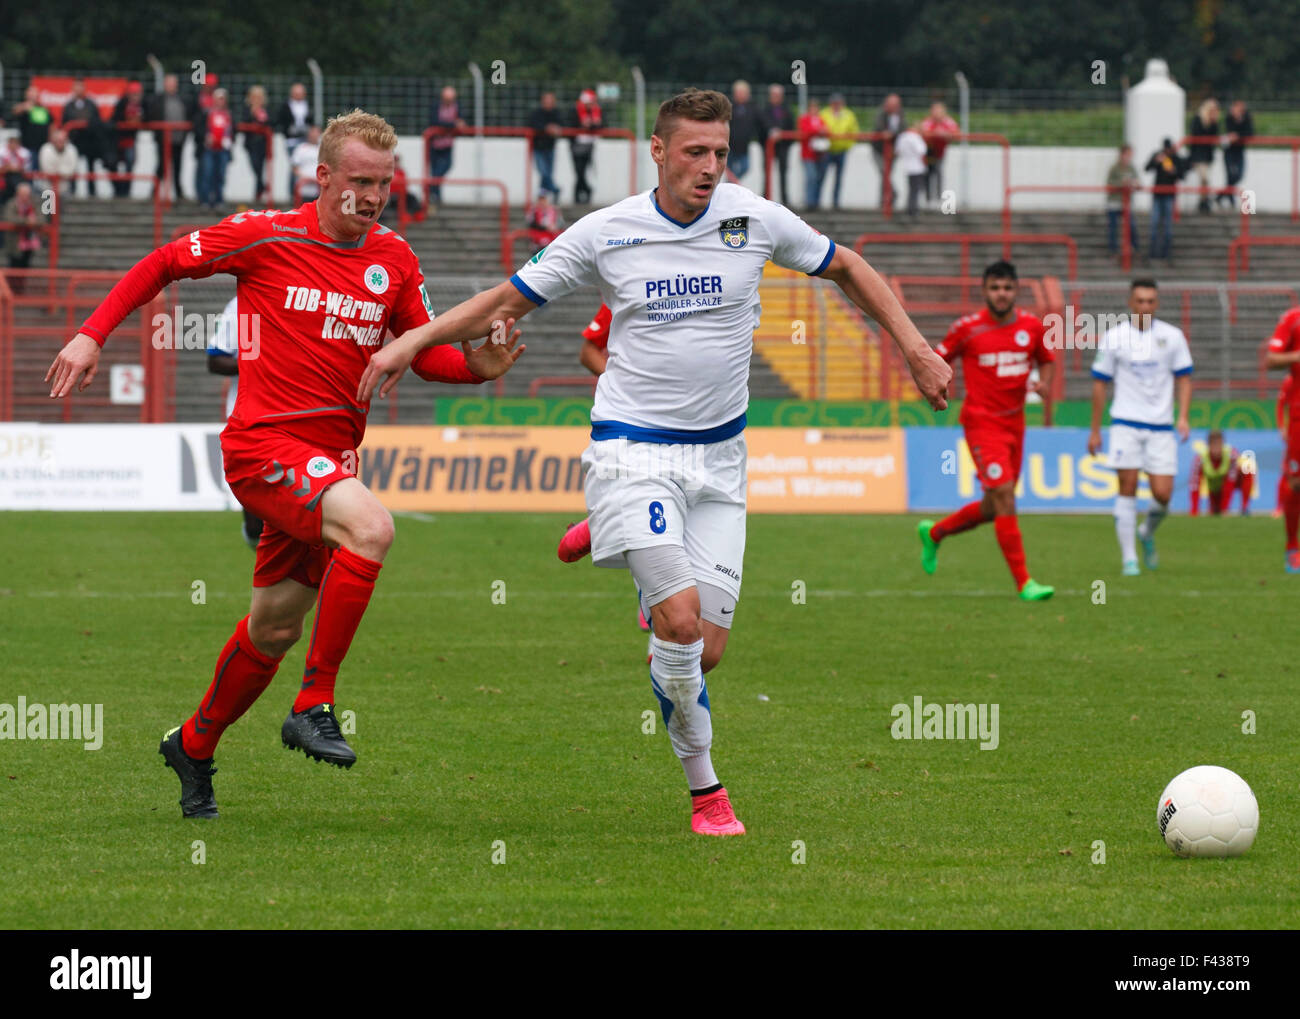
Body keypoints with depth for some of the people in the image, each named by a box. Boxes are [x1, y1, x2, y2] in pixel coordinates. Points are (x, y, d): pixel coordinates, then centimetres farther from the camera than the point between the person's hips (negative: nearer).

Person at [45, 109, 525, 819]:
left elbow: (425, 354, 14)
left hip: (330, 457, 6)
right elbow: (163, 265, 5)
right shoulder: (265, 236, -6)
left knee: (274, 628, 14)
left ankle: (193, 747, 37)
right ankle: (313, 707, -23)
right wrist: (92, 334, -1)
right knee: (371, 527, -31)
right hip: (263, 445, -6)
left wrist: (476, 366, -7)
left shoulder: (394, 261, 7)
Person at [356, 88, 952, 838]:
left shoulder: (755, 219, -1)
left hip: (719, 458, 3)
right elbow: (508, 302, 5)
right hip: (633, 451, -3)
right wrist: (411, 341, -5)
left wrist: (916, 348, 8)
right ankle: (705, 788, -5)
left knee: (707, 649, -3)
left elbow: (846, 268, 14)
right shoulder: (605, 234, -5)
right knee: (681, 619, -20)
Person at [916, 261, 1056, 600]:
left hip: (1015, 424, 6)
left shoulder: (1032, 326, 3)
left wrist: (1044, 382, -2)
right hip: (982, 423, -6)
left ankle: (934, 533, 39)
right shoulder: (967, 328, -8)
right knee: (1004, 497, -16)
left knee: (992, 509, 12)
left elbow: (1046, 359, 19)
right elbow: (937, 361, 4)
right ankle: (1023, 582, -14)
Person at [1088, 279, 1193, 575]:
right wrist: (1095, 430, 6)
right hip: (1125, 423, -1)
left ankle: (1148, 533, 27)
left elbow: (1184, 378, 9)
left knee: (1162, 494, -5)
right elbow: (1100, 383, 7)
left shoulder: (1172, 336, 3)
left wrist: (1183, 416, -5)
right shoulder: (1114, 337, 1)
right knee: (1128, 487, -9)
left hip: (1161, 427, 1)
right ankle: (1128, 557, -3)